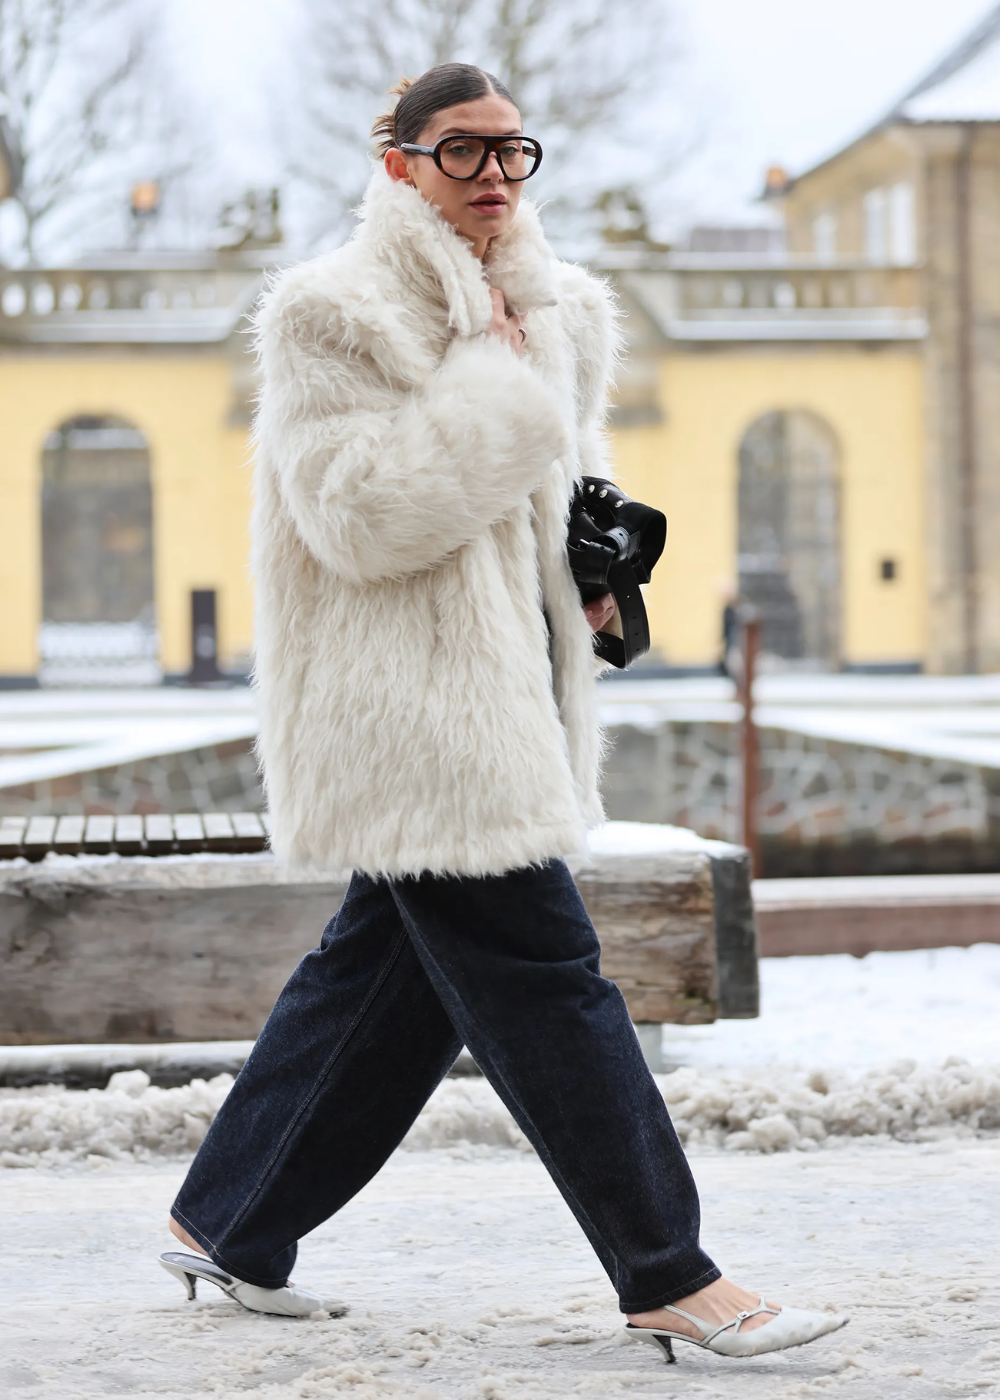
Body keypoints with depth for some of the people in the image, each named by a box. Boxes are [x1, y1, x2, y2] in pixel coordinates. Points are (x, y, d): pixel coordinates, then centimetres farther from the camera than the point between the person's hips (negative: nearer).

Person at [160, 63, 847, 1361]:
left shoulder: (548, 310, 14)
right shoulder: (336, 317, -11)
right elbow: (359, 511, -20)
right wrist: (492, 381, -18)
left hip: (500, 691, 9)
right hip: (403, 702, -9)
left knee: (384, 966, 14)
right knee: (542, 972, -8)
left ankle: (227, 1224, 26)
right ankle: (669, 1277, -4)